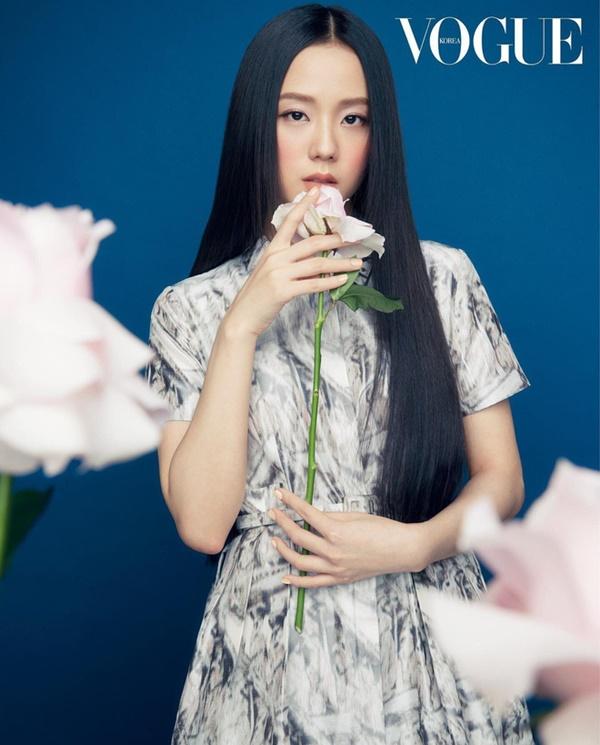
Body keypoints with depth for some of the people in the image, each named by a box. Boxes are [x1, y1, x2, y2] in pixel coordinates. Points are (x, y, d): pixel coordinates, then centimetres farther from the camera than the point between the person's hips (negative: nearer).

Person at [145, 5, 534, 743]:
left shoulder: (442, 279, -3)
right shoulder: (191, 309, -4)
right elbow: (201, 523, -13)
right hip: (273, 653, 0)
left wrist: (411, 545, -16)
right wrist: (242, 325, -18)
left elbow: (501, 479, 2)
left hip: (427, 647, 1)